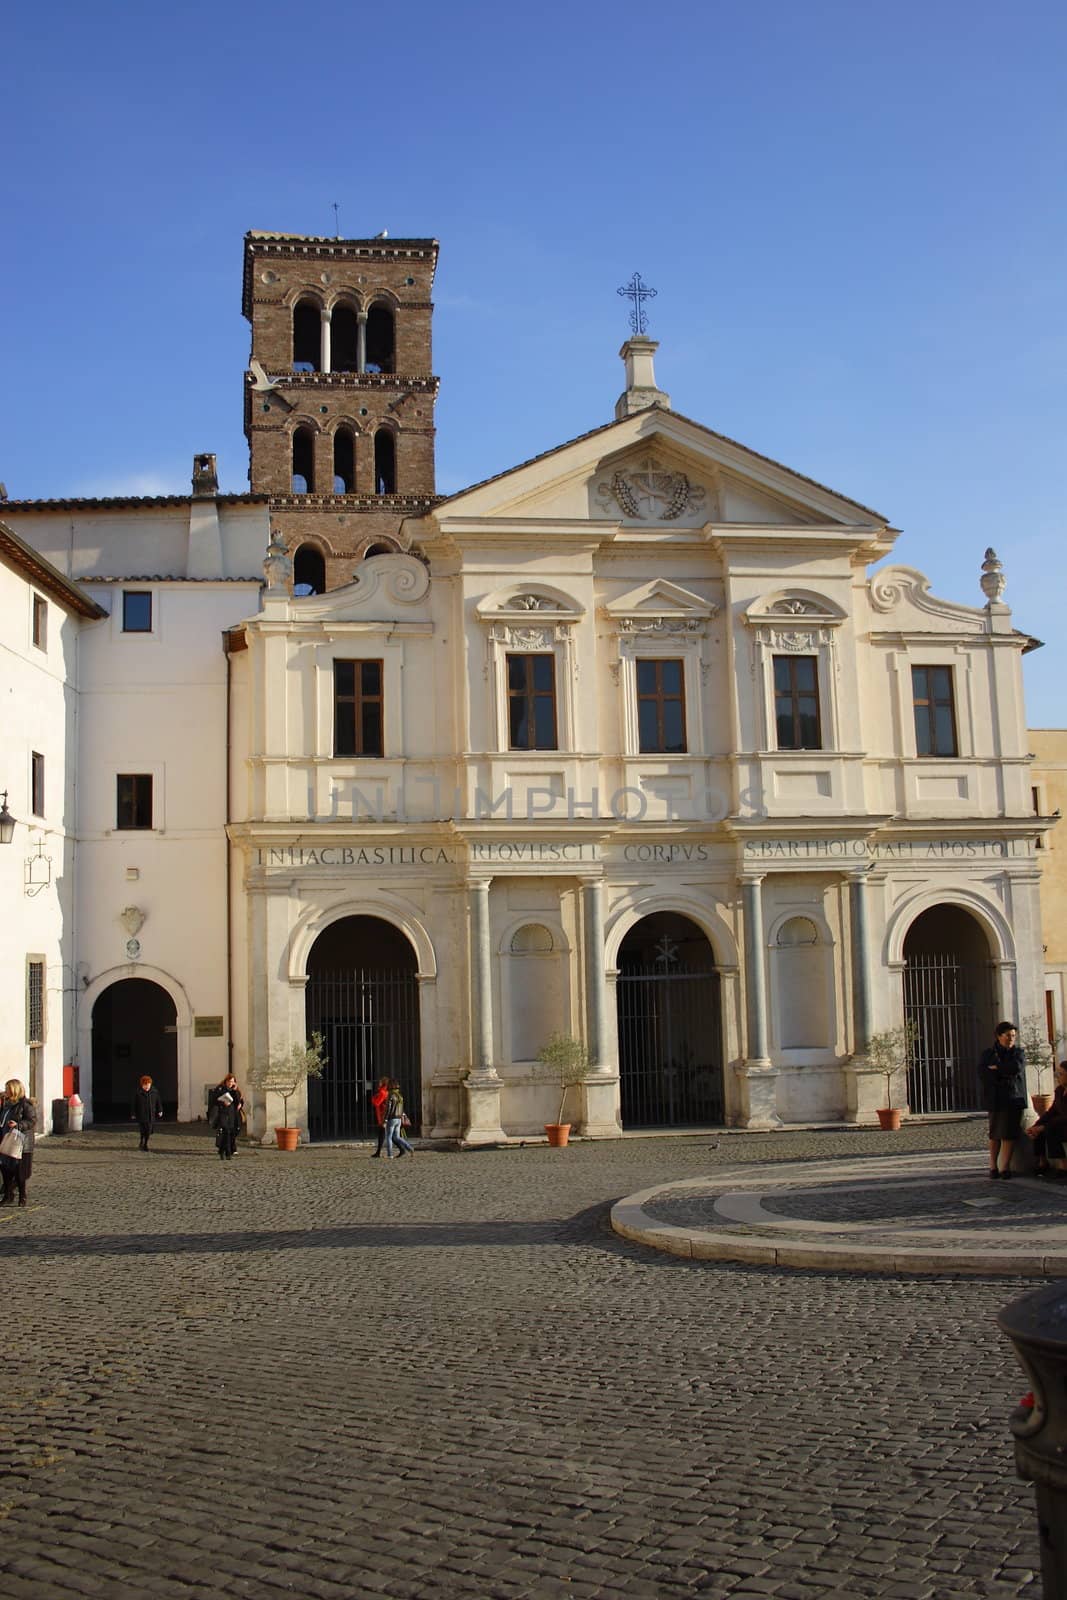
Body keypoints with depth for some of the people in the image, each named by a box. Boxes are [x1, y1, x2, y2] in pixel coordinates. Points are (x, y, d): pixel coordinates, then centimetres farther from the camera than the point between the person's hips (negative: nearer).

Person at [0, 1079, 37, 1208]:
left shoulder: (26, 1105, -11)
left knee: (20, 1173, -1)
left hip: (21, 1144, -8)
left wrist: (18, 1125, -27)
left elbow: (32, 1121, -16)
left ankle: (22, 1197, 11)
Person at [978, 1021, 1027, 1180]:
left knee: (1009, 1133, -6)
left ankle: (1005, 1167, -6)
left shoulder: (1018, 1053, 11)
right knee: (995, 1133, -3)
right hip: (995, 1099, 0)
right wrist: (1006, 1071, -9)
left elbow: (1017, 1067, -10)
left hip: (1013, 1099, 0)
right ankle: (993, 1166, 3)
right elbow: (983, 1074, -6)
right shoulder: (988, 1054, 9)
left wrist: (996, 1068, -5)